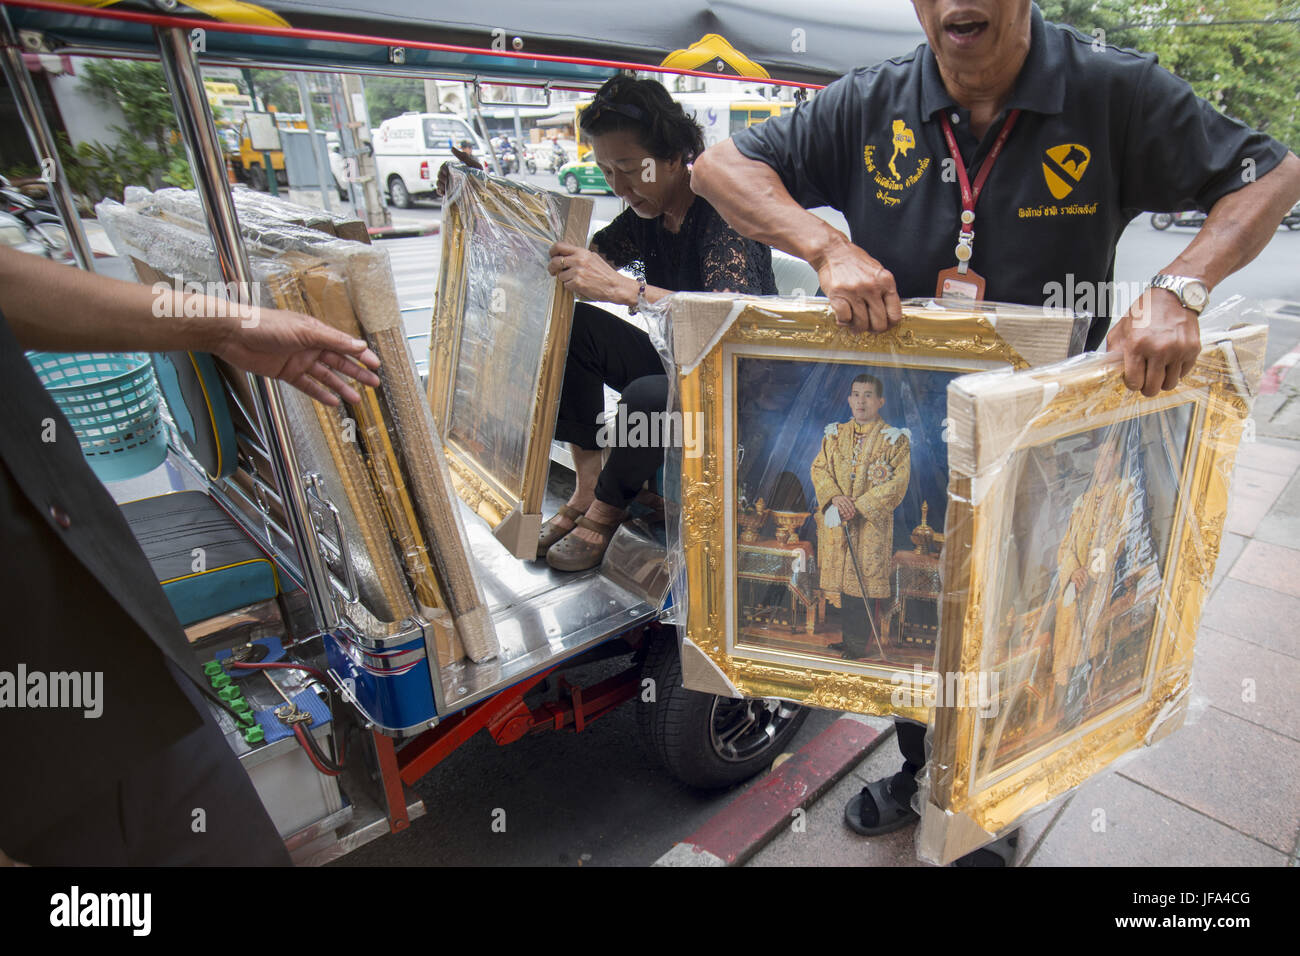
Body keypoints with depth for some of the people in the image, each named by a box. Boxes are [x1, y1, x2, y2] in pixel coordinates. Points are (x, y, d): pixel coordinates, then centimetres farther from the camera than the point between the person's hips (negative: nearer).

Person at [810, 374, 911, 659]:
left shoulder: (894, 439, -2)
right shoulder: (835, 434, 10)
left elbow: (898, 481, -9)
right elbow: (819, 468, 7)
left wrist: (860, 506, -16)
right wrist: (834, 497, -12)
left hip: (871, 523, -4)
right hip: (836, 523, 4)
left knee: (863, 580, -3)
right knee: (842, 578, 8)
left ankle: (858, 644, 8)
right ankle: (848, 638, 21)